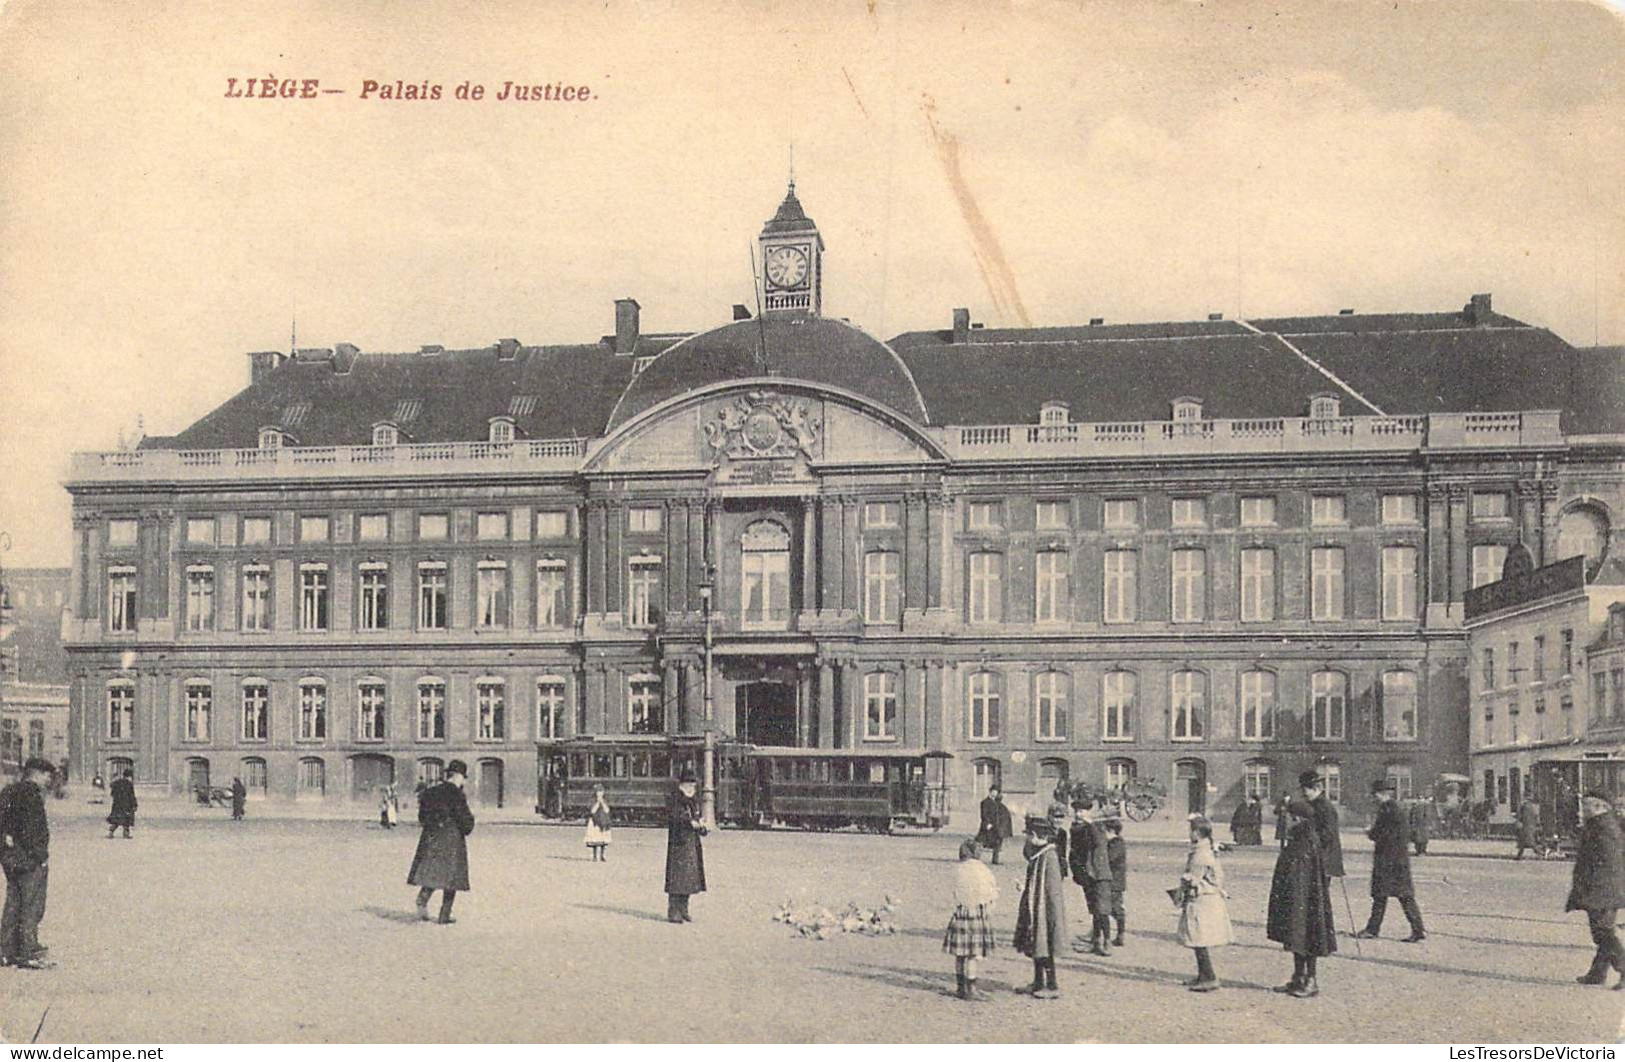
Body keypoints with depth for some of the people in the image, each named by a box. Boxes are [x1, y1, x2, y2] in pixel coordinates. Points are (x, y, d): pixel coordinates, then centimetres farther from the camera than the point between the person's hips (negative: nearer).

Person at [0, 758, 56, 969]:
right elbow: (33, 830, -20)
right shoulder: (31, 794, -14)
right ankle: (28, 955, -2)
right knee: (32, 907, -3)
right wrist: (42, 859, -16)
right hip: (29, 859, -9)